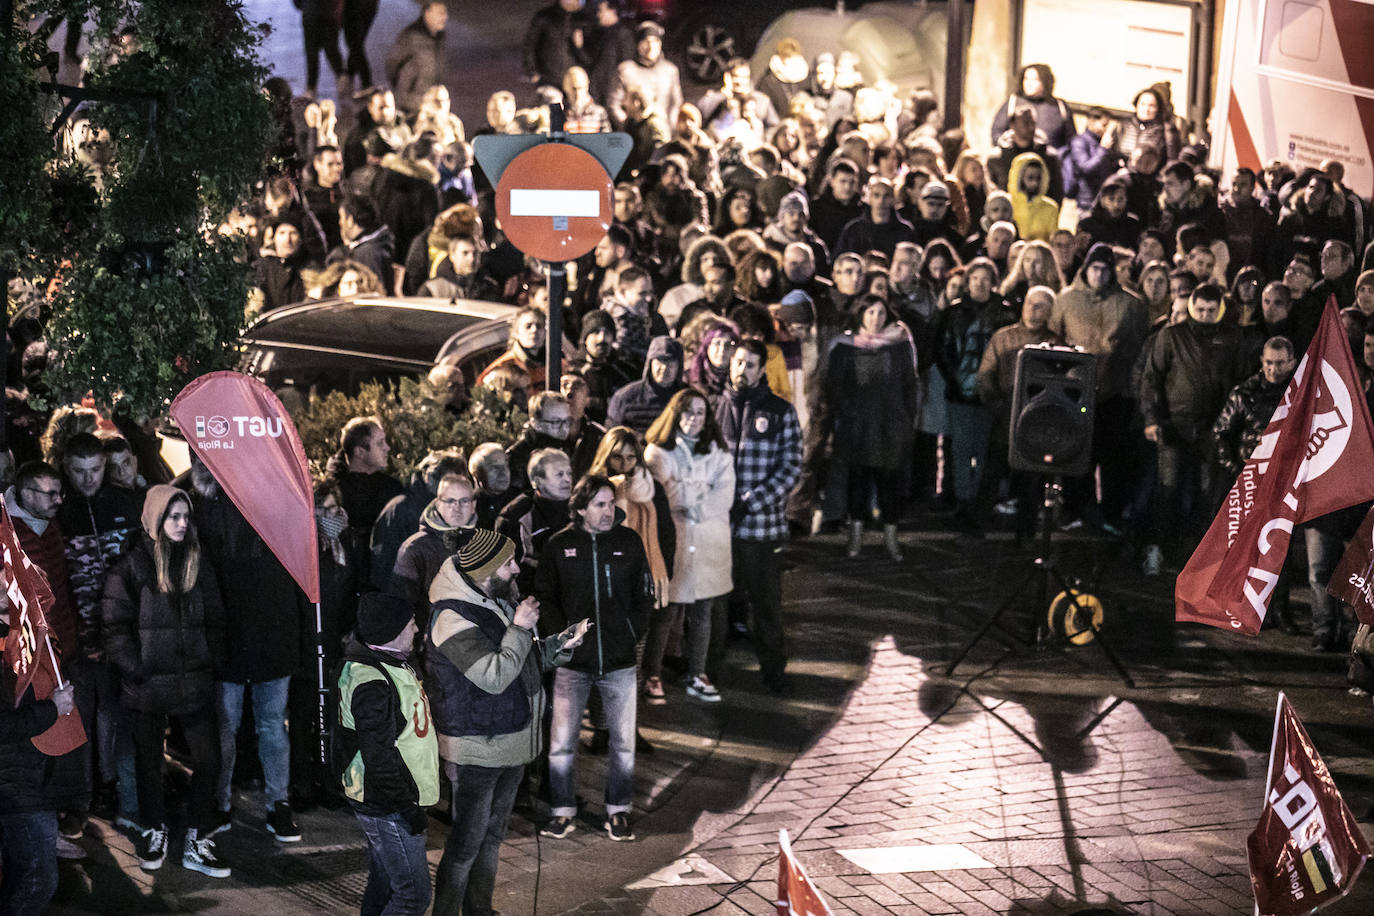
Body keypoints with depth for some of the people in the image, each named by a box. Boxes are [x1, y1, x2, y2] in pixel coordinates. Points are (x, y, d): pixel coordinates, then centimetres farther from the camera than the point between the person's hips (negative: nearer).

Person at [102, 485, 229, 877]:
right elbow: (115, 625, -9)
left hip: (193, 682, 3)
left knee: (208, 759, -4)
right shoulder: (133, 565, -7)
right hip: (147, 684, -3)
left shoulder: (196, 563, 8)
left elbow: (214, 618, 13)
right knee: (149, 761, 11)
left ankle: (198, 843, 6)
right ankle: (154, 831, 30)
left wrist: (210, 661, 4)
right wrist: (135, 669, -12)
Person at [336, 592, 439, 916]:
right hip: (388, 809, -10)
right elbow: (380, 759, -26)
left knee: (384, 885, 19)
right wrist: (411, 809, -20)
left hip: (380, 802, 10)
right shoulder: (372, 685, -26)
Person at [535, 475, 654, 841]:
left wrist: (631, 634, -3)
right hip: (573, 660, -1)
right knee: (562, 742, 1)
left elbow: (644, 596, 8)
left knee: (623, 742, 6)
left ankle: (618, 810, 22)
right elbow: (544, 596, 6)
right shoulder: (559, 545, -2)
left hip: (619, 661, 1)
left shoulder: (629, 542, 1)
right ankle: (563, 811, 17)